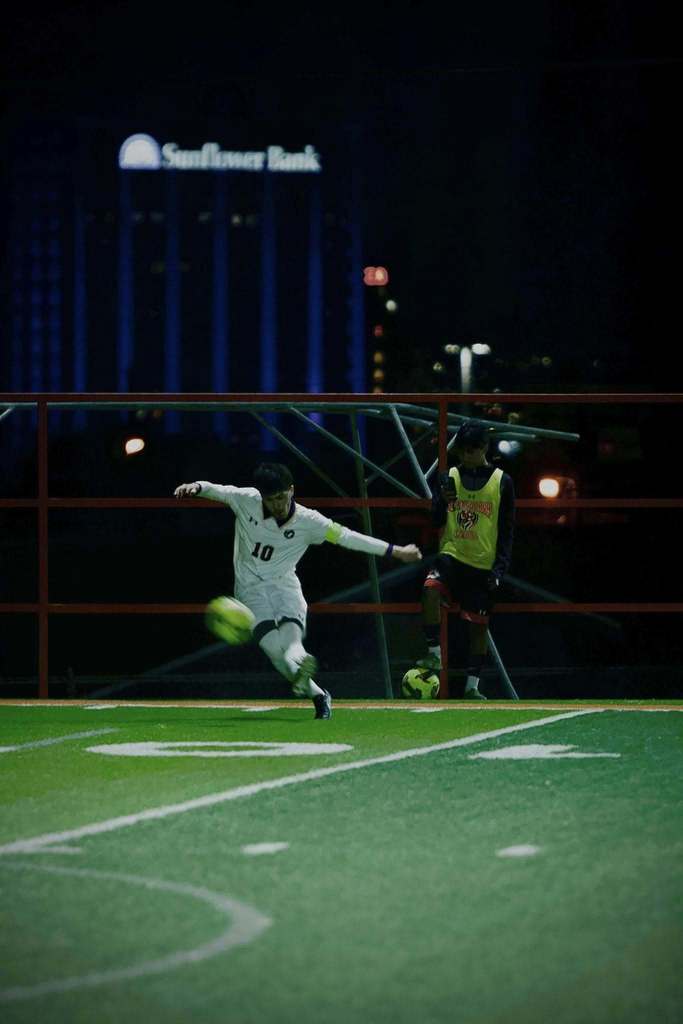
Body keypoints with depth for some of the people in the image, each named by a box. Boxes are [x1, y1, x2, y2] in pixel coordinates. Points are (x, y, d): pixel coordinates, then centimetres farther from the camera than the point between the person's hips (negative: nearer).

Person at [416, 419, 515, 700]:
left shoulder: (502, 482, 1)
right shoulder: (448, 477, 7)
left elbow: (507, 530, 3)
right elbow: (436, 521, 5)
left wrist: (500, 568, -5)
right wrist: (442, 501, -17)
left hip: (484, 565, -1)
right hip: (451, 556, 1)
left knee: (478, 624, 2)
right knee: (431, 589, -29)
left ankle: (472, 685, 12)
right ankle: (434, 655, -20)